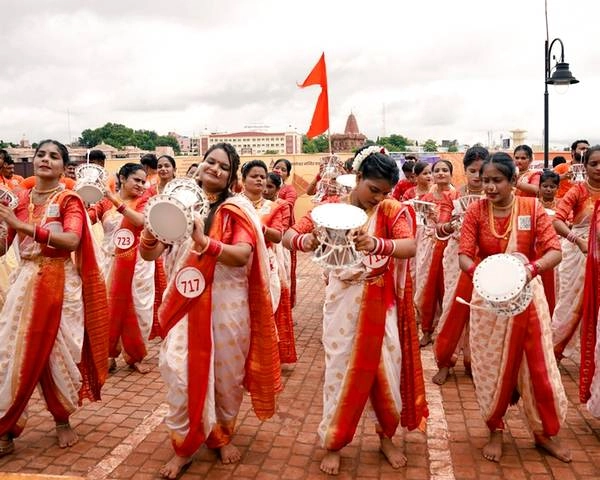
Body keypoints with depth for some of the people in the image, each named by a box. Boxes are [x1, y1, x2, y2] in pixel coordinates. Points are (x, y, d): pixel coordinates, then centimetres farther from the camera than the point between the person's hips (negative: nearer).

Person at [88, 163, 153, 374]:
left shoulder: (144, 202, 2)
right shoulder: (105, 202, 5)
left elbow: (140, 220, -19)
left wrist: (118, 202, -23)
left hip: (137, 264, -1)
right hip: (111, 263, 1)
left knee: (138, 309, 5)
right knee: (110, 308, 6)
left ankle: (135, 356, 20)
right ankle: (109, 355, 21)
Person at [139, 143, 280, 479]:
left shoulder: (236, 208, -5)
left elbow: (243, 255, -21)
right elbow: (149, 254, 1)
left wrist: (204, 242, -35)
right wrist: (152, 230, -21)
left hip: (226, 304, -2)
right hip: (186, 303, 2)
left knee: (226, 374, 12)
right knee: (180, 372, -2)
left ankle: (224, 435, 36)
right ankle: (184, 446, 19)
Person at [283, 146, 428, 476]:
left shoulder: (391, 210, -6)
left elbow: (411, 246, -23)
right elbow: (288, 235, -8)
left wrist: (377, 244, -43)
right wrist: (304, 241, -33)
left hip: (380, 303, 1)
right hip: (343, 303, -1)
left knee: (386, 368, 11)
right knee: (340, 369, 7)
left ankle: (386, 436, 33)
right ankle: (333, 443, 24)